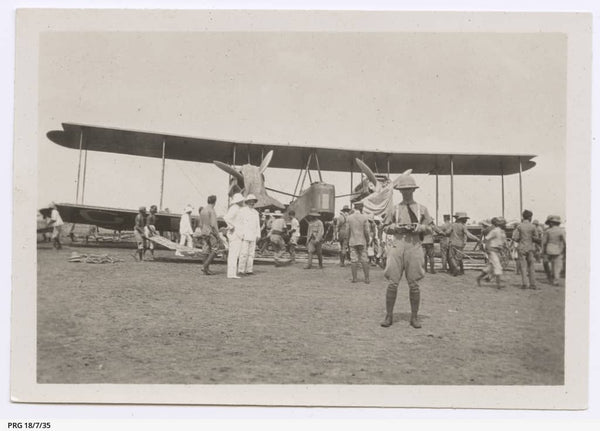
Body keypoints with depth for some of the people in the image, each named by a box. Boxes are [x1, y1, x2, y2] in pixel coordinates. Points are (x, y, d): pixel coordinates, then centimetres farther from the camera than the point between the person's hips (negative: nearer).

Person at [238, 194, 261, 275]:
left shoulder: (256, 213, 19)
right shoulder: (242, 210, 0)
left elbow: (257, 225, 21)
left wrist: (258, 235, 11)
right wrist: (241, 234, -14)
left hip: (253, 236, 6)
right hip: (244, 235, -6)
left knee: (251, 253, 3)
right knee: (244, 253, -11)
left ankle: (249, 270, 5)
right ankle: (241, 270, -7)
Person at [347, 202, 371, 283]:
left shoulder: (349, 217, -2)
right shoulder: (364, 217, -6)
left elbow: (347, 230, -1)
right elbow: (367, 231, -7)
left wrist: (347, 240, 10)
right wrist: (368, 240, 6)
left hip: (352, 242, 1)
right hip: (362, 241, -1)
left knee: (353, 260, 4)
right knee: (364, 260, 5)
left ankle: (354, 278, 3)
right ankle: (366, 279, 4)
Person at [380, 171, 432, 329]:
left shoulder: (422, 209, 12)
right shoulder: (395, 208, 12)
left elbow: (430, 228, 13)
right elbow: (386, 227, 15)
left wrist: (421, 228, -7)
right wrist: (395, 227, -5)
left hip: (414, 246, 0)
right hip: (397, 245, 0)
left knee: (414, 284, 1)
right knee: (392, 282, -4)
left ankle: (414, 317, 12)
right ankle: (389, 316, 6)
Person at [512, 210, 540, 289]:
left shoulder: (519, 226, -4)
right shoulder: (533, 226, -5)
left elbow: (514, 238, -6)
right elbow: (536, 238, -4)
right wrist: (540, 240, 17)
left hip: (522, 248, 0)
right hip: (530, 248, 0)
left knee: (523, 266, 4)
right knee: (531, 266, 9)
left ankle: (524, 284, 0)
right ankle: (532, 284, 8)